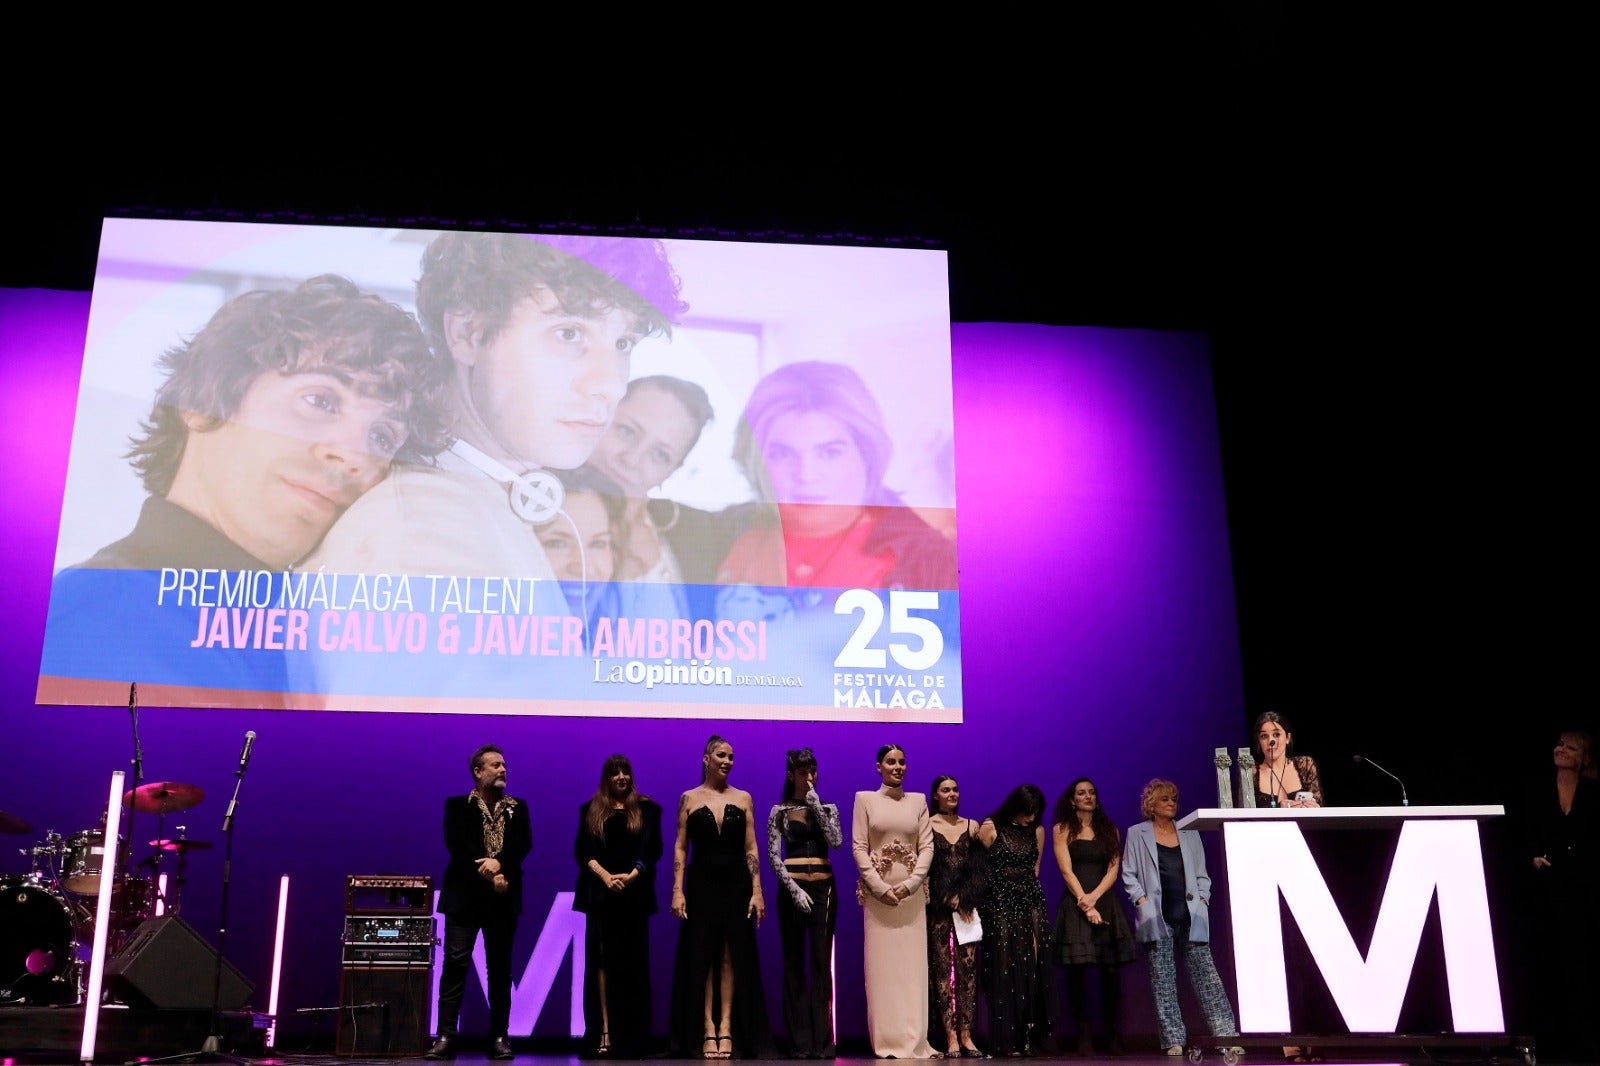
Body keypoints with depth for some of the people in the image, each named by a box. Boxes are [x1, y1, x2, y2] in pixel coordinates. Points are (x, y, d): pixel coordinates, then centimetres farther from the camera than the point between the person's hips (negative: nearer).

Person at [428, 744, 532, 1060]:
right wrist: (487, 875, -14)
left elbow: (524, 844, -1)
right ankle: (446, 1036, -8)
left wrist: (499, 862, -19)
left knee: (500, 968, 4)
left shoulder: (518, 808, 13)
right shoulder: (457, 806, 6)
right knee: (455, 963, -8)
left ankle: (499, 1036, 8)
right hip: (465, 895, -2)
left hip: (503, 898, 2)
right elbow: (456, 846, -7)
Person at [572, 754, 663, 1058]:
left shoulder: (647, 809, 8)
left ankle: (630, 1040, 1)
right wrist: (605, 876, -13)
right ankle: (603, 1033, -5)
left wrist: (631, 875, -15)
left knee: (632, 964, -1)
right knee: (601, 960, -3)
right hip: (599, 894, 1)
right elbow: (582, 850, 3)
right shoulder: (590, 810, 11)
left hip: (634, 894, -1)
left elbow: (653, 849, 1)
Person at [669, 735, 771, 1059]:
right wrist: (678, 891, -7)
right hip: (701, 884, -1)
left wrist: (757, 891, -3)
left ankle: (727, 1030, 6)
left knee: (732, 958, 2)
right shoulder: (689, 798, 4)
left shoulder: (743, 798, 7)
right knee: (701, 957, 1)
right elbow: (680, 847, 2)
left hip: (736, 885, 1)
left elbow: (751, 848, 4)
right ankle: (706, 1032, 5)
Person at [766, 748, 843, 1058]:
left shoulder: (828, 808, 10)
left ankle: (822, 1041, -1)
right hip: (792, 888, -1)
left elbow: (836, 841, -7)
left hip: (823, 888, 1)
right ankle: (800, 1042, 5)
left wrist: (816, 806, -8)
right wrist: (794, 889, -12)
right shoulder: (779, 811, 5)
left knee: (822, 962, -3)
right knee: (794, 963, 1)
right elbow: (773, 856, -1)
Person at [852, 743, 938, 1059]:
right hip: (877, 893, -2)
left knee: (913, 965, 2)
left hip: (912, 893, 2)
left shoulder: (917, 801, 10)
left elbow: (927, 846, 4)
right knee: (881, 965, -1)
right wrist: (880, 887, -11)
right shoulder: (865, 799, 4)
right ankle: (887, 1041, 4)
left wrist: (911, 883, -9)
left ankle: (913, 1039, 7)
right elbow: (858, 847, -2)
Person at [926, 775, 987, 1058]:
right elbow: (923, 867, -2)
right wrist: (949, 899, -8)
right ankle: (951, 1037, -3)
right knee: (942, 969, -4)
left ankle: (966, 1035, 1)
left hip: (967, 906, 3)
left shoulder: (972, 826, 13)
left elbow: (981, 868, 9)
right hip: (938, 908, -2)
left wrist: (964, 897, -4)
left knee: (967, 969, -2)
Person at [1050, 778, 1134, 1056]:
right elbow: (1066, 870, -4)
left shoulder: (1110, 830, 14)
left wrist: (1095, 896, -12)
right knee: (1077, 971, -7)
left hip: (1106, 903, 3)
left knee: (1111, 971, -3)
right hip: (1075, 904, -2)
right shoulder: (1062, 829, 5)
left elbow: (1114, 869, 4)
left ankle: (1114, 1036, 2)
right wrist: (1084, 903, -13)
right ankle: (1084, 1037, -3)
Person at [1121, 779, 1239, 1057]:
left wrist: (1202, 900, 3)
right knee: (1163, 982, -1)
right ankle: (1174, 1041, 2)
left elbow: (1201, 874, 17)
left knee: (1206, 975, -3)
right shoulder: (1137, 834, 7)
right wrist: (1142, 900, -7)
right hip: (1157, 918, -2)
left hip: (1190, 916, 2)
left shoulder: (1190, 833, 16)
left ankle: (1226, 1034, -3)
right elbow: (1129, 874, 5)